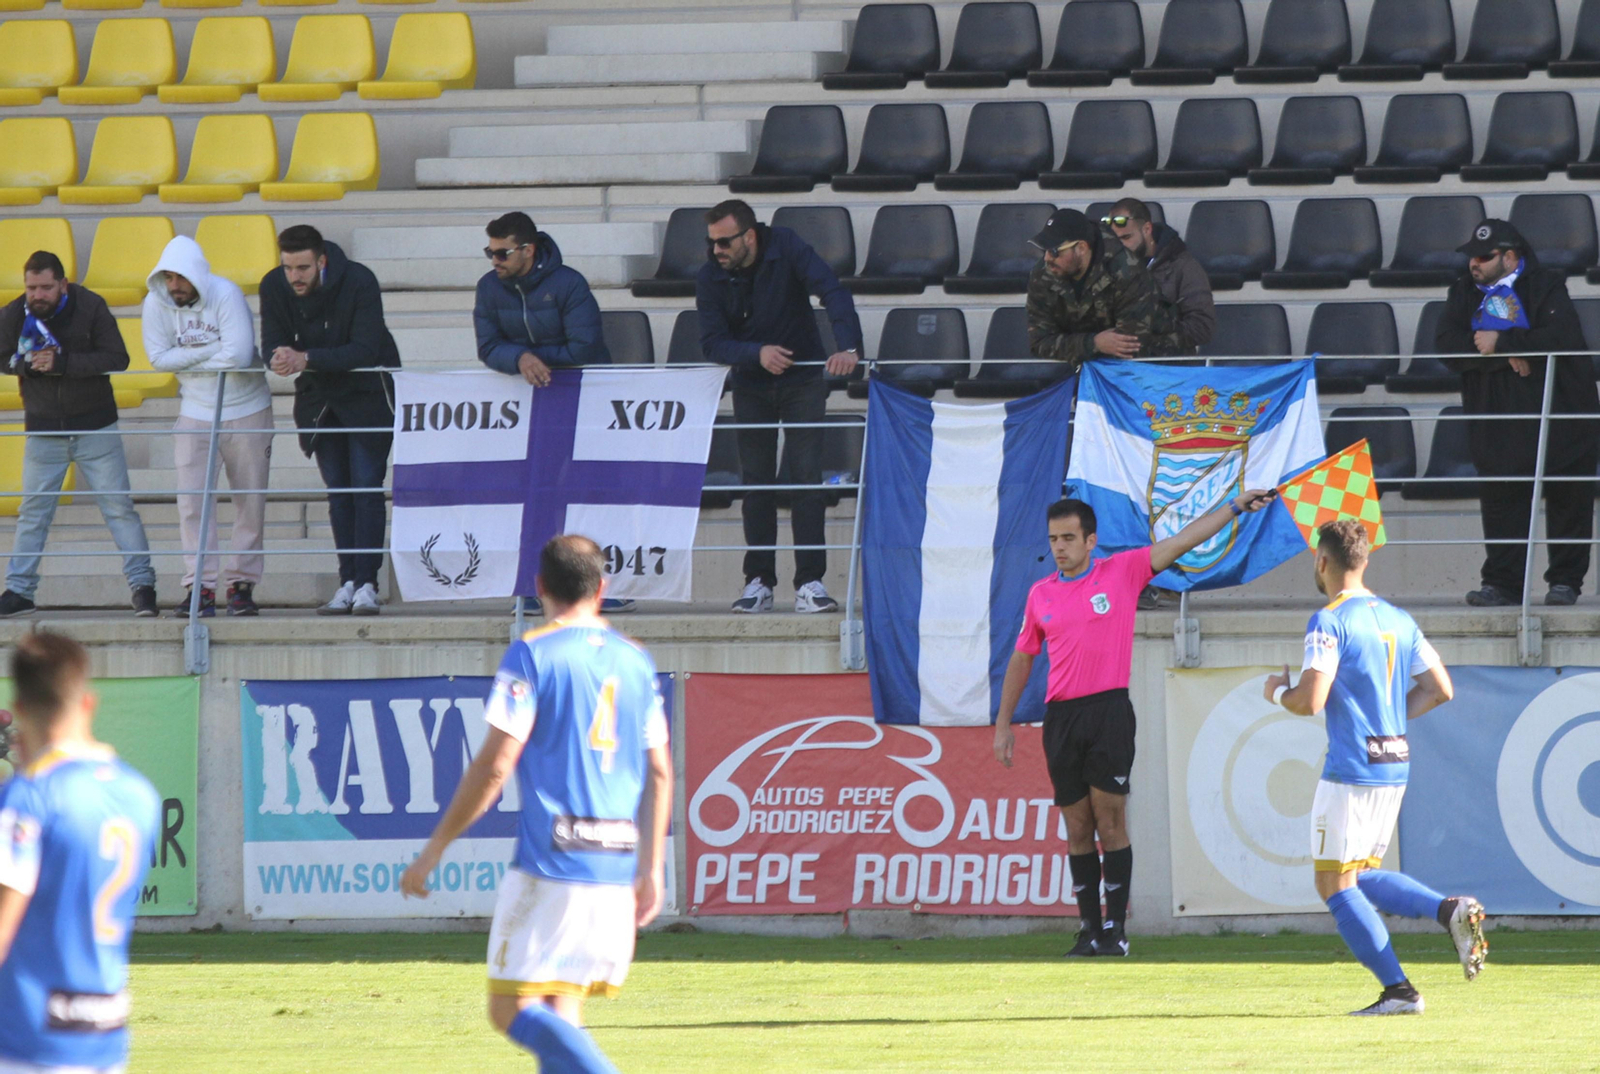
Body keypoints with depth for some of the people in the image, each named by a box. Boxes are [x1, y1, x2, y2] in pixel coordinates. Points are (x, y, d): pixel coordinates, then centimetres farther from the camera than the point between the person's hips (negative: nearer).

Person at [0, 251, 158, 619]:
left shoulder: (90, 307, -12)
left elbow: (117, 358, -17)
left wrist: (62, 362, -28)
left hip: (95, 427, -2)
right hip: (43, 431, 2)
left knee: (119, 505, -3)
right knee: (32, 512, 3)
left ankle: (142, 585, 0)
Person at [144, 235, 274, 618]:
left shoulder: (226, 296, -19)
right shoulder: (157, 303, -8)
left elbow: (239, 356, -27)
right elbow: (159, 357, -11)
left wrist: (186, 360, -15)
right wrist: (211, 350, -18)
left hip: (246, 410, -2)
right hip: (195, 413, 2)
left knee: (250, 500, 3)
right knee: (192, 499, -8)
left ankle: (242, 583, 13)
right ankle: (201, 586, -6)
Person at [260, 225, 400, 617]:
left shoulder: (358, 282, -24)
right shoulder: (274, 287, -10)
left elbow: (365, 349, -29)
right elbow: (272, 342, -7)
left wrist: (306, 359, -39)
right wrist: (279, 358, -33)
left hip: (367, 393, -4)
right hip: (318, 397, 4)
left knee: (366, 488, -11)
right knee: (338, 492, 4)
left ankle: (367, 584, -13)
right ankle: (348, 581, 5)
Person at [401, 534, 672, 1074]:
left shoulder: (533, 654, -5)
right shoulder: (635, 660, 13)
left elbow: (494, 766, -9)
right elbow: (660, 773, 14)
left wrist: (434, 849, -2)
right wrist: (651, 868, 22)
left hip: (551, 861, -6)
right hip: (617, 867, 6)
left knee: (511, 1008, -4)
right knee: (562, 1011, 13)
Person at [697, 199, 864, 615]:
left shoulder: (786, 249, -17)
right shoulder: (710, 278, -11)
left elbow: (833, 292, -26)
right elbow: (712, 342, -16)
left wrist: (848, 347, -40)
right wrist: (758, 353, -34)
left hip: (802, 379, -2)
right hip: (751, 386, 2)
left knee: (805, 476, -10)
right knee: (756, 482, 0)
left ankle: (810, 581, -11)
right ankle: (759, 581, 4)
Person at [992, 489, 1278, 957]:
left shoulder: (1122, 571, 2)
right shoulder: (1041, 594, 12)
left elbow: (1181, 541, 1)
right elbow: (1021, 659, 20)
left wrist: (1235, 507, -5)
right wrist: (1003, 723, 18)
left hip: (1109, 712, -3)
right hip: (1061, 718, 3)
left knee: (1110, 825, -7)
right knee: (1078, 830, 5)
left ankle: (1116, 928, -4)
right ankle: (1089, 928, 10)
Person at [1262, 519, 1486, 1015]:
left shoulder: (1329, 622, -12)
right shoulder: (1398, 619, 11)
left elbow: (1311, 700, -20)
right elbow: (1440, 689, 13)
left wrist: (1278, 692, 1)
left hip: (1351, 768, -8)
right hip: (1396, 765, 8)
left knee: (1334, 886, 1)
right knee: (1359, 877, 20)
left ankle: (1398, 989, -5)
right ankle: (1451, 910, -1)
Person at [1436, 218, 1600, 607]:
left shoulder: (1546, 288, -6)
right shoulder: (1465, 293, 8)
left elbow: (1561, 338, -22)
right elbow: (1448, 344, -6)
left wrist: (1502, 342, -23)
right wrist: (1505, 356, -18)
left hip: (1558, 413, -4)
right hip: (1498, 420, 4)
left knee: (1567, 501, 0)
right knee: (1501, 501, 1)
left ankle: (1566, 579, 7)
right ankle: (1503, 582, 4)